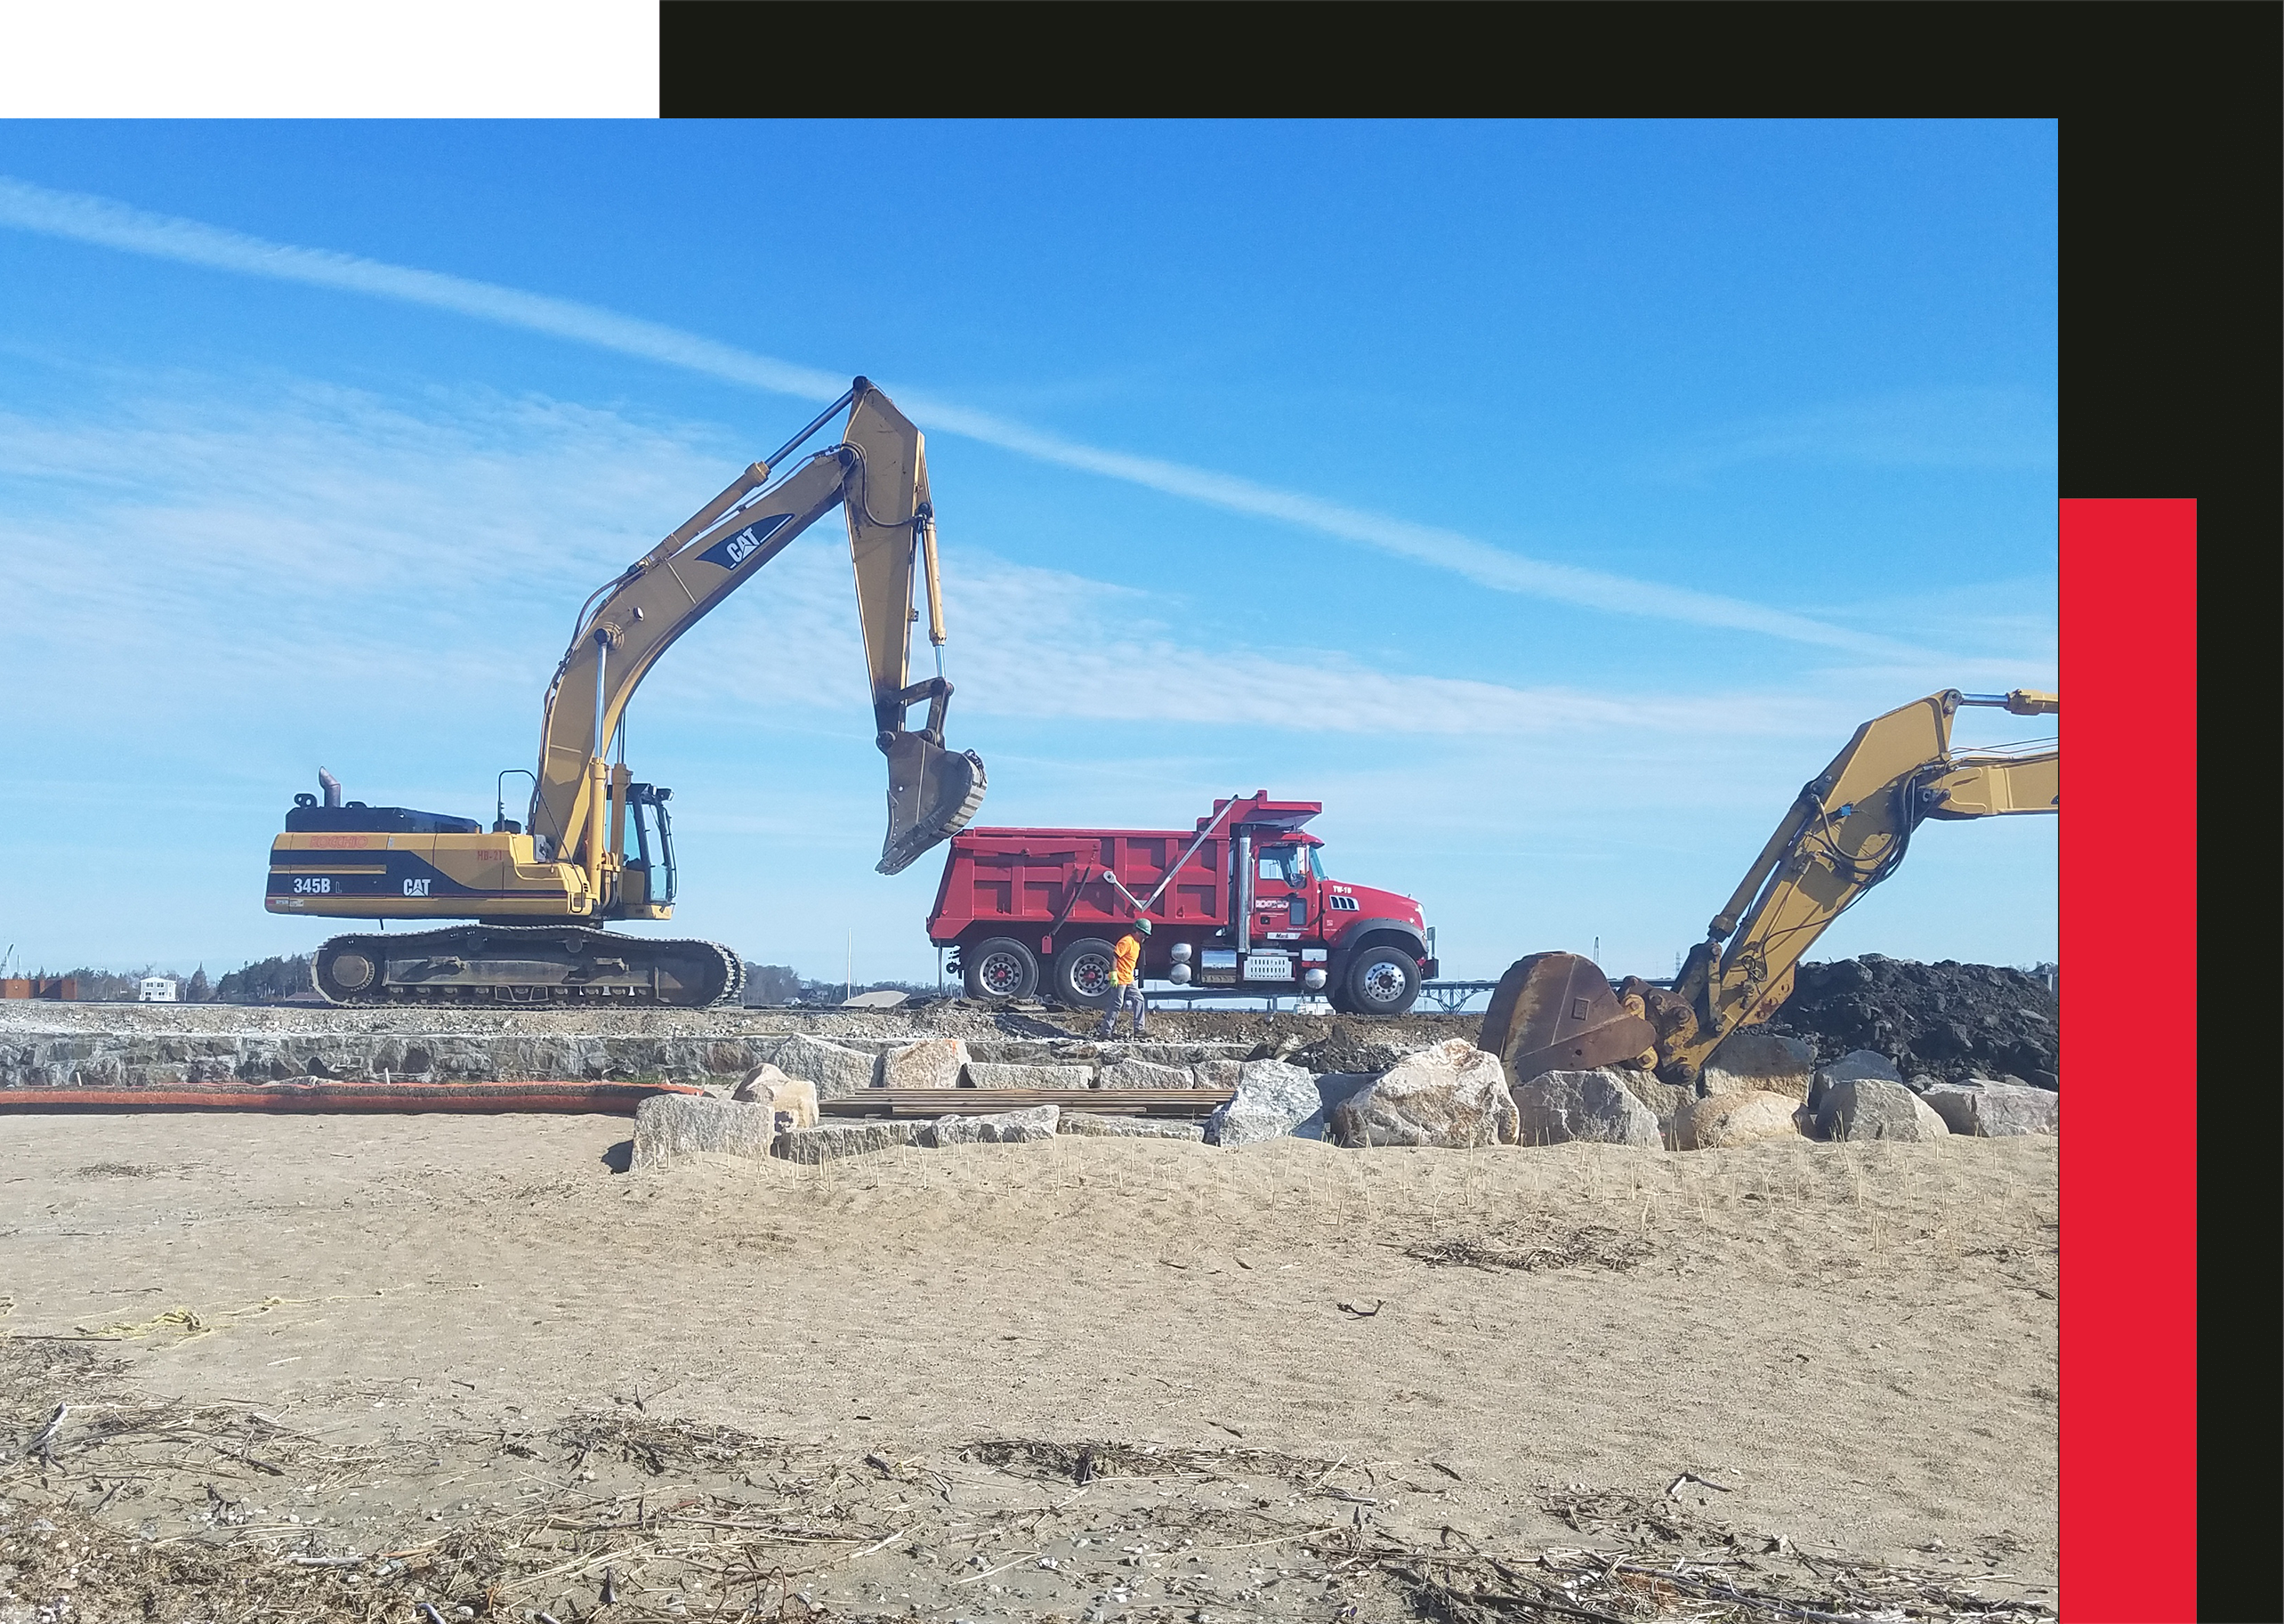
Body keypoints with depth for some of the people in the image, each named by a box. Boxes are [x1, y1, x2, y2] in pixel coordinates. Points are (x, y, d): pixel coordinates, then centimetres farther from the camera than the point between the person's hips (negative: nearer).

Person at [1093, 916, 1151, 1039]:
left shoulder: (1136, 943, 14)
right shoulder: (1127, 941, -17)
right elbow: (1114, 956, -22)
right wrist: (1113, 974, -25)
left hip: (1129, 980, 10)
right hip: (1120, 980, -10)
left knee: (1139, 1000, 8)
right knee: (1116, 1006, -6)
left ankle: (1138, 1030, 11)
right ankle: (1104, 1032, 0)